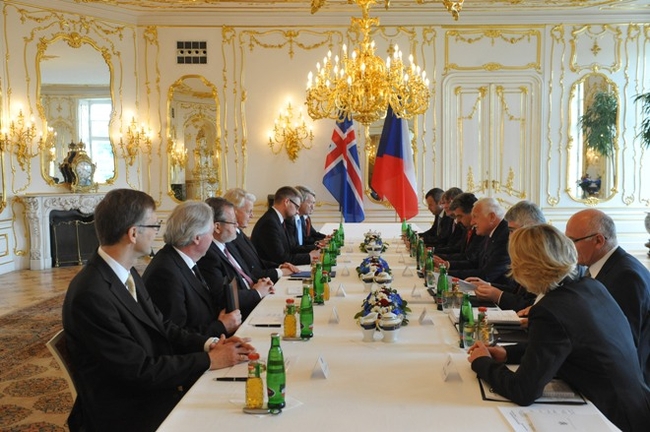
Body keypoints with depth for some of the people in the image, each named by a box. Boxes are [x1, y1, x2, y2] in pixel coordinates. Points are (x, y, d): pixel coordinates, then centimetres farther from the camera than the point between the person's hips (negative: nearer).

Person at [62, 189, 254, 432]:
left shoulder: (126, 273, 3)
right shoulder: (90, 295, -25)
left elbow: (161, 327, 7)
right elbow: (139, 370, -22)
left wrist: (208, 344, -8)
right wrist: (209, 360, -17)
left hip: (153, 389, 8)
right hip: (126, 412, -7)